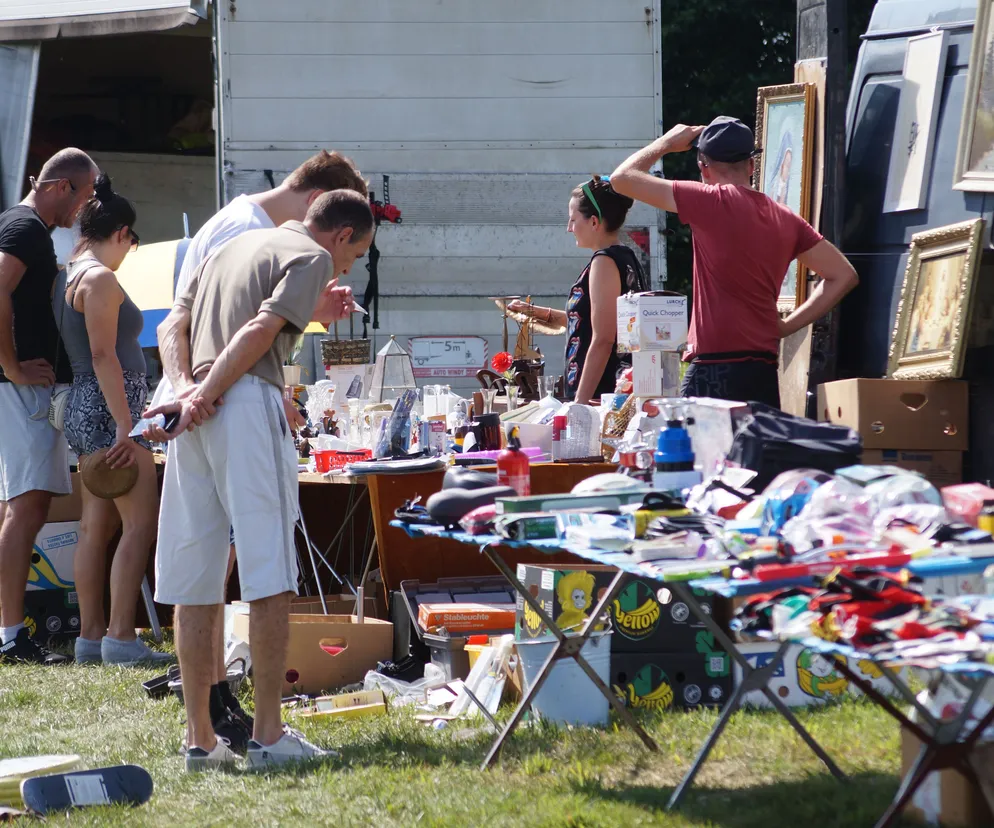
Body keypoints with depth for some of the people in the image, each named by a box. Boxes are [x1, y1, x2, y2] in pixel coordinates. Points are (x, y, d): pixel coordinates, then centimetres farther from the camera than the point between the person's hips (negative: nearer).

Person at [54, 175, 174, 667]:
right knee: (141, 522, -10)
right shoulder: (100, 279, -13)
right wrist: (126, 426, -21)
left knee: (97, 526, 9)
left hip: (83, 407, 10)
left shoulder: (67, 276, 16)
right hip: (109, 407, -10)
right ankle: (120, 638, -14)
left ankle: (90, 636, 9)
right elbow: (104, 357, -19)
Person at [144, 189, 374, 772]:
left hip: (196, 416, 8)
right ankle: (268, 735, -8)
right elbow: (259, 333, -13)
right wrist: (203, 398, -12)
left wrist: (185, 386, 1)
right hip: (248, 403, -8)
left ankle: (201, 739, 8)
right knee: (271, 577, -5)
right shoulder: (312, 257, 2)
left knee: (195, 583, 7)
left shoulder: (236, 246, 27)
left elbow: (172, 326, 18)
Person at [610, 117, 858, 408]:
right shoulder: (785, 219, 12)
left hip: (715, 370, -7)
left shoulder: (714, 202, -6)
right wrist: (785, 326, 14)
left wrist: (666, 143, 17)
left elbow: (622, 178, 0)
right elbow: (843, 276, 15)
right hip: (764, 372, 7)